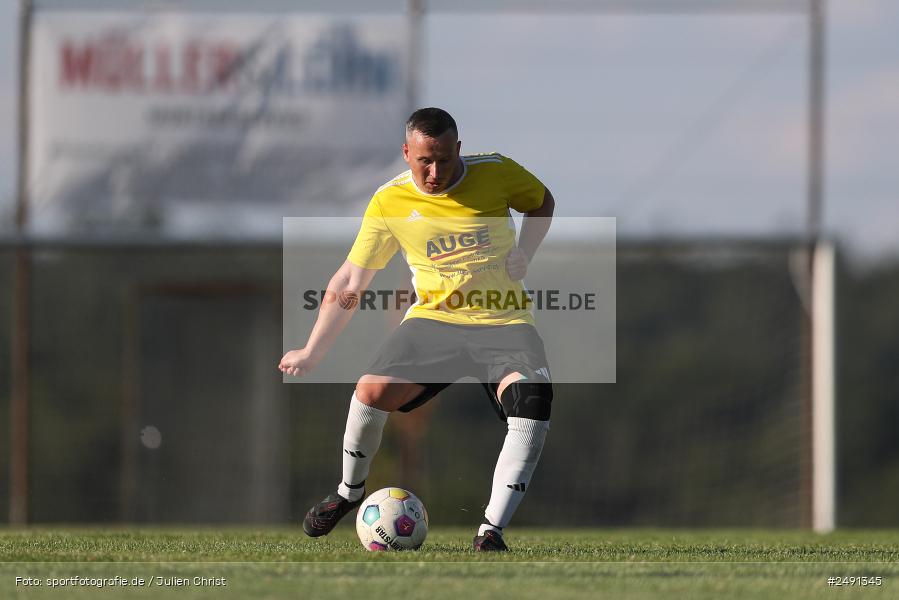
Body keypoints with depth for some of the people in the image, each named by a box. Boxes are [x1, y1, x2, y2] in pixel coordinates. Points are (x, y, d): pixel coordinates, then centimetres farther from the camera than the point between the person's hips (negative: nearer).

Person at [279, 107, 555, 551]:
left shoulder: (496, 174, -4)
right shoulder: (389, 203, -2)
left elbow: (541, 202, 18)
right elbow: (349, 282, 6)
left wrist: (524, 253, -1)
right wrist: (312, 351, 7)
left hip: (504, 324, -1)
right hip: (434, 319, 1)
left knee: (532, 399, -30)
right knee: (372, 390, -22)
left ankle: (491, 530, -27)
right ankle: (349, 493, 9)